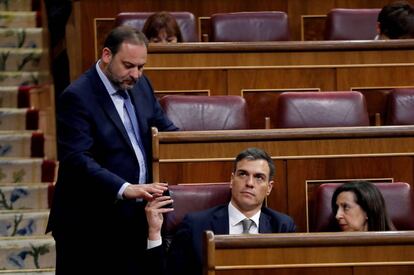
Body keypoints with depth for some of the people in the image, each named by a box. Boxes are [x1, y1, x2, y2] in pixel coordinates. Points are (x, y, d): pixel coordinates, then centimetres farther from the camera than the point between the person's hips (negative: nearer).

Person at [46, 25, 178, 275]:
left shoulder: (141, 85, 10)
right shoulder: (78, 97, -14)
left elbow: (165, 128, 19)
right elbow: (77, 160, -22)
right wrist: (124, 189, -33)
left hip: (136, 216, 7)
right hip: (91, 225, -7)